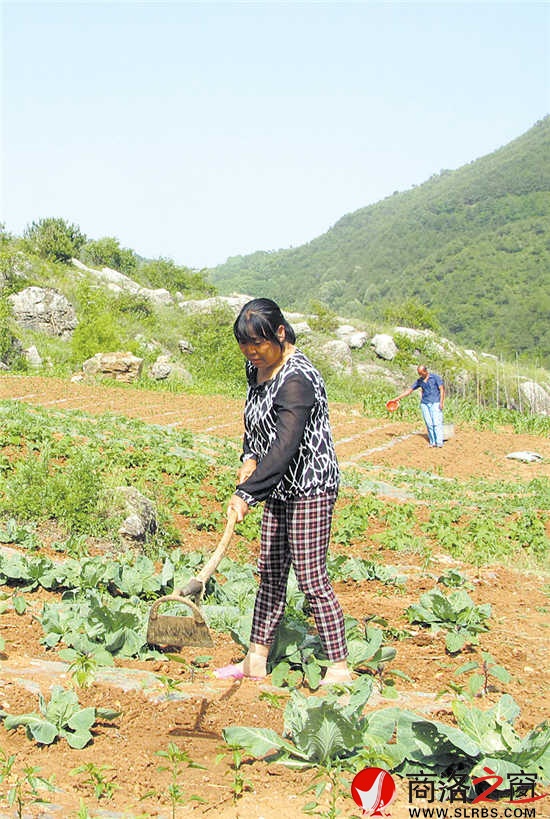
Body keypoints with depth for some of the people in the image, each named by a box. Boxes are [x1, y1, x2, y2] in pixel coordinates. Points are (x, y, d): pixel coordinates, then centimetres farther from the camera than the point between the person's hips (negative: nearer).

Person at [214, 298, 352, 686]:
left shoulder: (296, 378, -23)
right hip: (280, 486, 9)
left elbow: (286, 445, -31)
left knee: (311, 577, -6)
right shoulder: (257, 367, 6)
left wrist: (247, 492, -35)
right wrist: (249, 458, 1)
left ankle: (340, 668, 4)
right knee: (270, 573, 13)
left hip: (310, 485, -9)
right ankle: (256, 661, 21)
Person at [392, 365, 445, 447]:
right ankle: (432, 442, -1)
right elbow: (409, 391, 13)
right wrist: (397, 398, 10)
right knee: (429, 424, -2)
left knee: (437, 422, -12)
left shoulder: (435, 377, -1)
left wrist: (441, 402, -14)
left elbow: (442, 389, -5)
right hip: (425, 404, 4)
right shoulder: (419, 381, 10)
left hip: (435, 403, -4)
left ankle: (439, 442, -15)